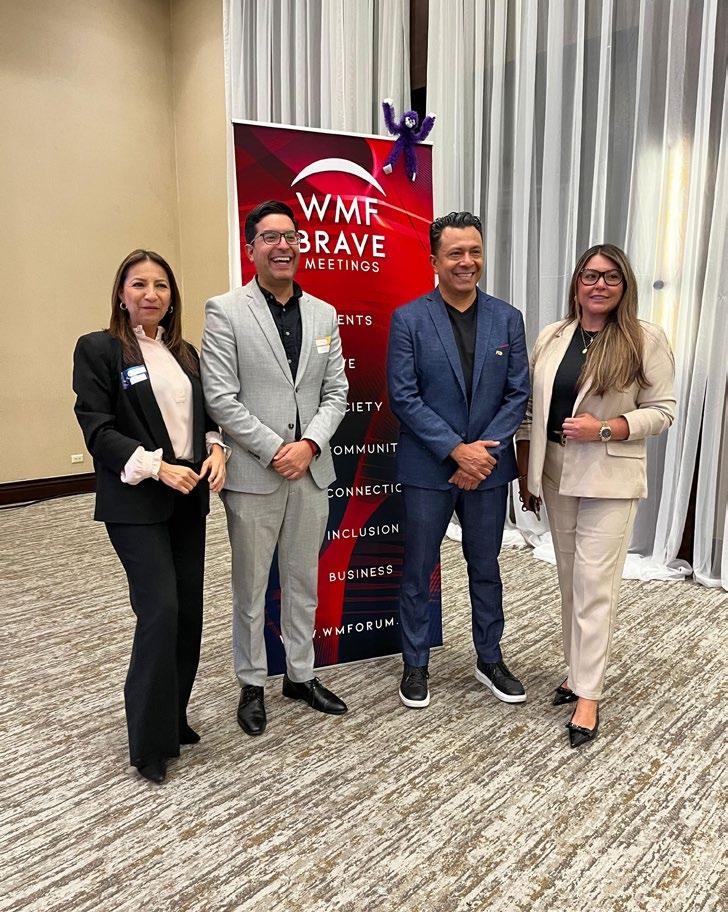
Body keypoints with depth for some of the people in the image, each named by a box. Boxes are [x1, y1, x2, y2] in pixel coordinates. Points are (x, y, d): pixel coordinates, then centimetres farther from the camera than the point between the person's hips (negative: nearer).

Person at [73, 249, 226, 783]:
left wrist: (216, 449, -3)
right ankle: (150, 740, 9)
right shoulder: (98, 349, -3)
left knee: (189, 610, 8)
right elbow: (98, 429, -9)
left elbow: (205, 415, 18)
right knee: (160, 610, -9)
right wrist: (157, 467, -19)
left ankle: (174, 716, 27)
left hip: (189, 498, 6)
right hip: (136, 502, -6)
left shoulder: (185, 353, 14)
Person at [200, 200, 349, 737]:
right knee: (251, 587, 10)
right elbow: (221, 398, -10)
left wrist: (309, 444, -10)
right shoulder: (225, 312, -4)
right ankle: (252, 685, 29)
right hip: (253, 473, -4)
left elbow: (336, 393, 6)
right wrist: (275, 451, -14)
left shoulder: (324, 315, 9)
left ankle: (301, 675, 34)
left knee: (304, 582, 16)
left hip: (312, 470, 4)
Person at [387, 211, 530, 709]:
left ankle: (490, 659, 35)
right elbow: (403, 397, -11)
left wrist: (485, 451, -11)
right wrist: (456, 450, -16)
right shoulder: (409, 318, -6)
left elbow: (518, 394, 1)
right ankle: (416, 664, 28)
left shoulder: (507, 318, 3)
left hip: (488, 466, 3)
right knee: (418, 571, 9)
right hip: (428, 469, -2)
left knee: (485, 567, 16)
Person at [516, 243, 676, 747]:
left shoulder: (646, 339, -4)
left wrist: (603, 429, -19)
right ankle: (578, 671, 28)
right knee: (570, 581, 13)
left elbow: (662, 411, -4)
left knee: (595, 586, -3)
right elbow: (532, 408, 9)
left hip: (610, 478, -4)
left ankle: (588, 696, 8)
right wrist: (526, 472, 8)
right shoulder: (551, 337, 7)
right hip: (556, 474, 4)